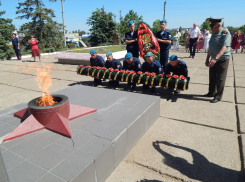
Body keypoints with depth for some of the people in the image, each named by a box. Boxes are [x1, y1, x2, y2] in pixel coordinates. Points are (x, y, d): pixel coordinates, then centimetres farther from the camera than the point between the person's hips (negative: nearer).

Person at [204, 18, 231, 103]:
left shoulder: (225, 34, -16)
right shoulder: (213, 34, 9)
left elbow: (224, 47, -28)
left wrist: (216, 58, -39)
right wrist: (208, 58, 14)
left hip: (222, 60, -8)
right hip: (214, 59, 8)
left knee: (220, 79, 0)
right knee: (212, 77, 15)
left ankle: (218, 96, 11)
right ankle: (211, 92, 30)